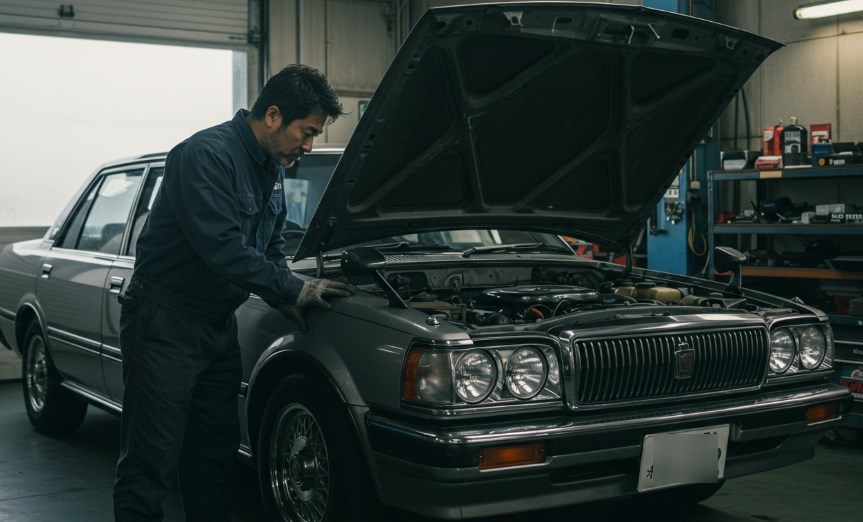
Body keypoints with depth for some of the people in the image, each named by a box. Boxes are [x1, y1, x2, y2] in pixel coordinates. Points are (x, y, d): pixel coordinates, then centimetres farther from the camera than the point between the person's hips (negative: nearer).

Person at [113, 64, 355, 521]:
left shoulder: (272, 169, 10)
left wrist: (284, 299, -1)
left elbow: (270, 250, 17)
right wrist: (294, 290, -21)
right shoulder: (207, 154, -20)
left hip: (219, 325, 9)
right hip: (165, 324, -9)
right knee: (152, 460, -4)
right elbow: (222, 248, -27)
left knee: (215, 453, 14)